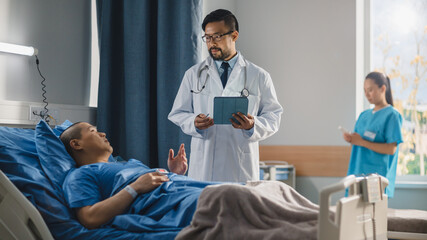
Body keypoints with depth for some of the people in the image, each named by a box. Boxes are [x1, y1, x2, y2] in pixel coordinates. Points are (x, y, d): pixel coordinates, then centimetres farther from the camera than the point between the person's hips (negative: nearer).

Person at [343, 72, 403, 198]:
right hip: (357, 173, 6)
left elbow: (391, 149, -12)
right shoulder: (364, 115, 16)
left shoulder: (392, 115, -5)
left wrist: (362, 142, -15)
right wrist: (351, 139, -3)